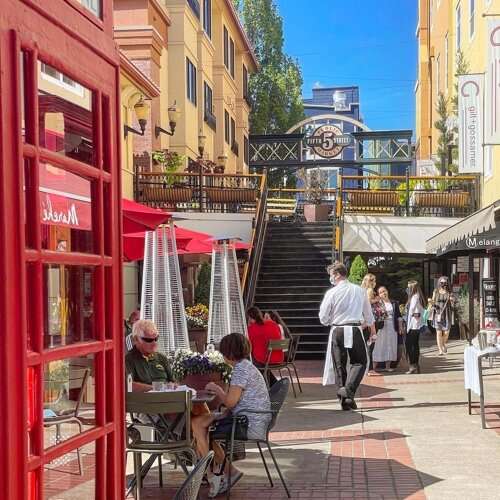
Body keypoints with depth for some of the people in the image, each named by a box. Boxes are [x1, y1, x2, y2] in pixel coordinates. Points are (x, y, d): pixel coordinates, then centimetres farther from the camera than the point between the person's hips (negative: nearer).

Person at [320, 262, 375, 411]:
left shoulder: (331, 293, -6)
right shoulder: (360, 291, 3)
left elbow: (323, 318, -2)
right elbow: (368, 313, 16)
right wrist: (372, 328, 35)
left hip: (337, 331, -1)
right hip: (355, 330, 1)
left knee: (339, 365, 9)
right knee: (360, 362, 11)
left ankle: (345, 400, 7)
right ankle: (348, 389, -11)